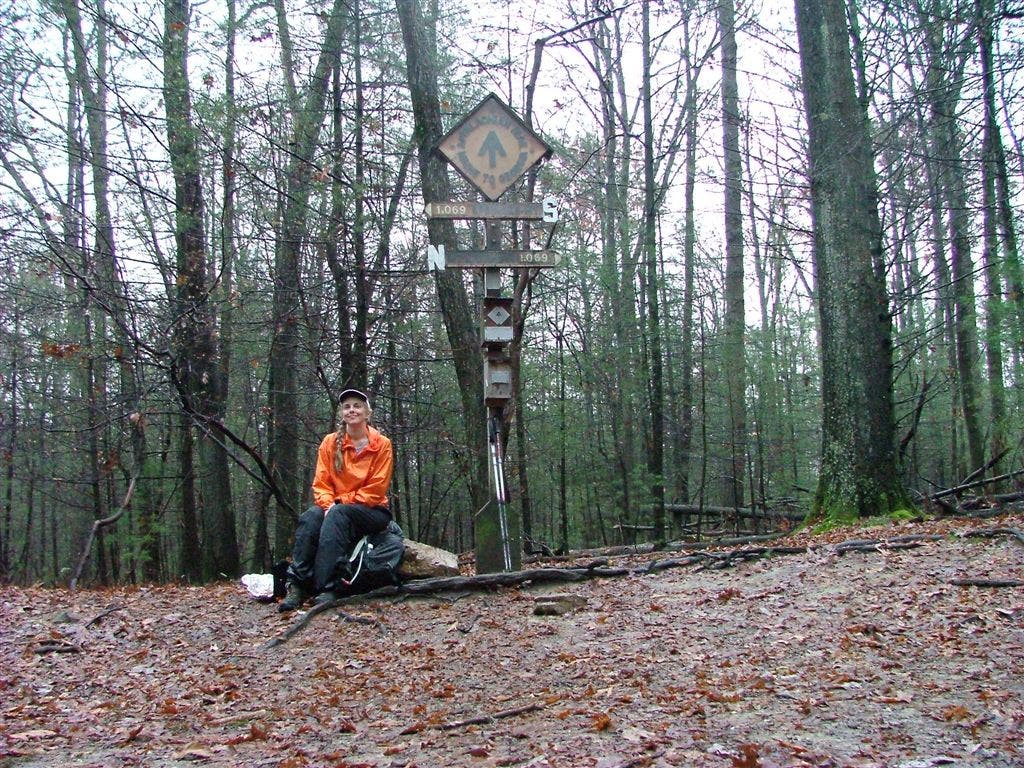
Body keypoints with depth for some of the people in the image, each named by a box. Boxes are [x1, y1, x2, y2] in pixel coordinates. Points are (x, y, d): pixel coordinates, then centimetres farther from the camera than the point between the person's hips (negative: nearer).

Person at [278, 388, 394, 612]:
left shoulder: (381, 444, -3)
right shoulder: (330, 442, 7)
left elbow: (375, 490, -9)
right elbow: (321, 483, 3)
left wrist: (339, 504, -16)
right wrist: (328, 504, -19)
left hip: (372, 511, -3)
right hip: (335, 509, 3)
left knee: (338, 515, -35)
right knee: (310, 516, -31)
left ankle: (327, 589, -42)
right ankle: (298, 587, -36)